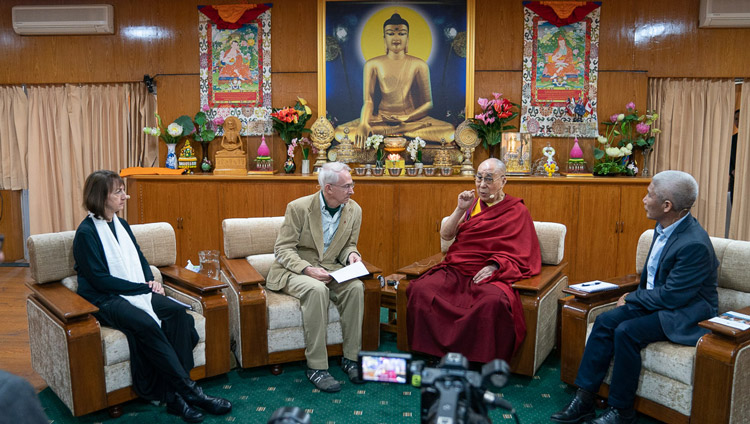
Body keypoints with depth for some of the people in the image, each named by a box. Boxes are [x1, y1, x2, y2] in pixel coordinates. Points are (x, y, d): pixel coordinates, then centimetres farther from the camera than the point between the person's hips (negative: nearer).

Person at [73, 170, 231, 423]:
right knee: (146, 324, -35)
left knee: (177, 311, -22)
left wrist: (151, 280, 1)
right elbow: (99, 279, -13)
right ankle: (189, 390, -29)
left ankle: (175, 394, -25)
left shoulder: (121, 224, 16)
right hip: (105, 300, -7)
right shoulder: (86, 233, -7)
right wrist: (141, 287, -14)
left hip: (136, 291, 7)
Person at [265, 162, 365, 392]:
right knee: (317, 290, -36)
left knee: (356, 286, -26)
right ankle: (316, 367, -27)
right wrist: (307, 269, -27)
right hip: (295, 269, -4)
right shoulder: (299, 207, -13)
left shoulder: (354, 210, 1)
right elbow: (283, 248, -12)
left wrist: (351, 254, -11)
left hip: (329, 268, 4)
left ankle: (351, 357, -13)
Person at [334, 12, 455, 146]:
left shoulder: (419, 65, 3)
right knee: (340, 132, -28)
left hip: (411, 118, 1)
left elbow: (428, 103, 2)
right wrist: (363, 124, -26)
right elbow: (368, 101, -3)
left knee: (450, 133, -30)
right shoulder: (373, 65, 4)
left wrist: (407, 117, -16)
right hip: (381, 118, 0)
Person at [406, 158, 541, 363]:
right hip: (455, 270, 4)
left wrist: (495, 266, -13)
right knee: (420, 290, -25)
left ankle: (481, 363, -23)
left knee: (493, 301, -39)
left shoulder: (517, 211, 9)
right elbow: (445, 235, 14)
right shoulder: (471, 204, 20)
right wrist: (461, 209, 0)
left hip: (490, 275, -4)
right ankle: (431, 356, -16)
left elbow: (523, 254, 3)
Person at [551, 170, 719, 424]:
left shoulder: (695, 245, -26)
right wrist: (636, 296, 1)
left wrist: (632, 299, -12)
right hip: (655, 300, 9)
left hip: (687, 312, -9)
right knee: (605, 321, -10)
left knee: (626, 332, -27)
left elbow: (672, 297, -24)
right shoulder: (664, 228, 3)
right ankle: (583, 400, -7)